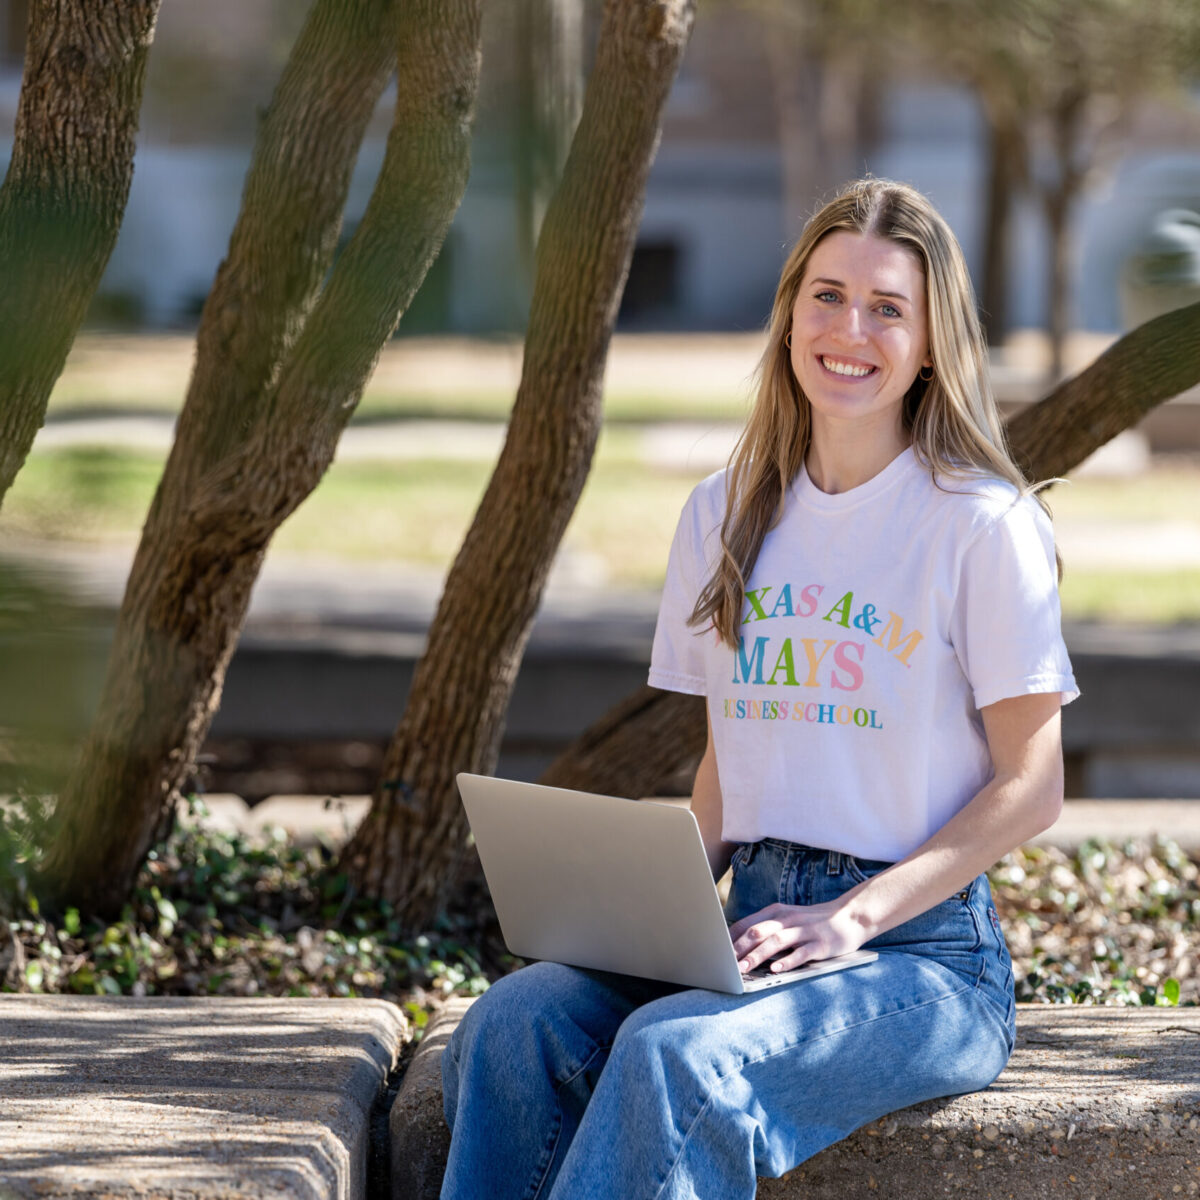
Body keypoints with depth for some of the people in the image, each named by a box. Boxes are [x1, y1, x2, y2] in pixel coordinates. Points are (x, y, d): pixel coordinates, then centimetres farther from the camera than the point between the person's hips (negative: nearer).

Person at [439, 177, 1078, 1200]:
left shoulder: (982, 526, -4)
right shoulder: (726, 515, 13)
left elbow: (1031, 788, -4)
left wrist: (853, 918, -15)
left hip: (921, 950, -5)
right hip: (753, 926, 5)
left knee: (676, 1057, -33)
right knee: (514, 1023, -23)